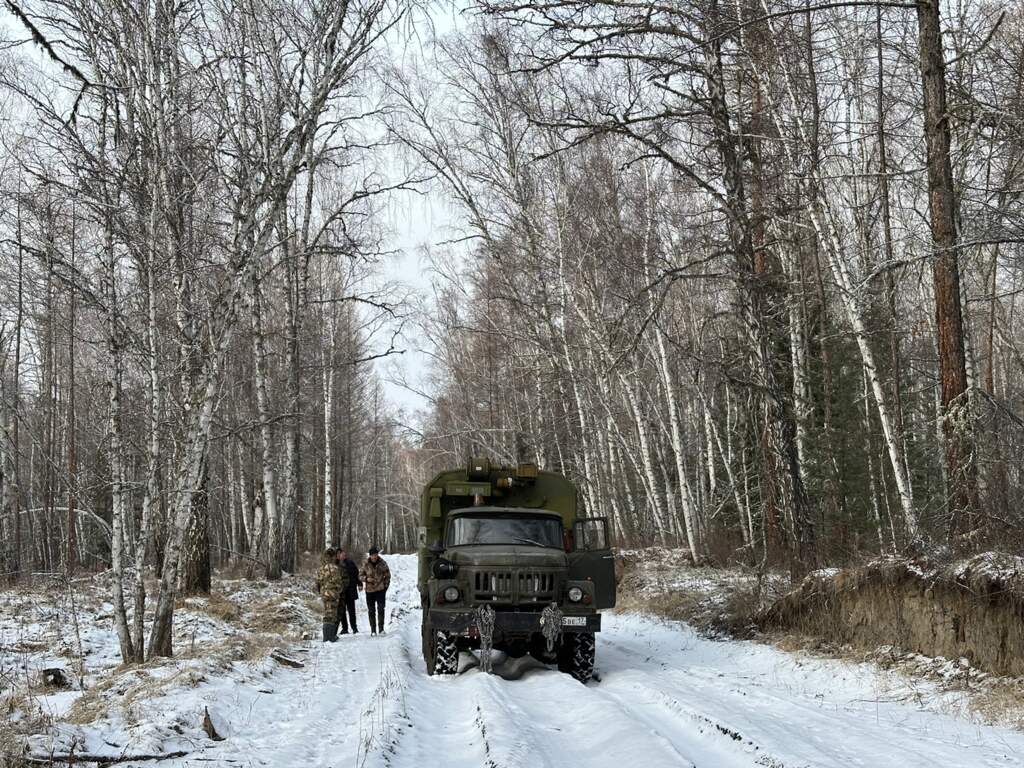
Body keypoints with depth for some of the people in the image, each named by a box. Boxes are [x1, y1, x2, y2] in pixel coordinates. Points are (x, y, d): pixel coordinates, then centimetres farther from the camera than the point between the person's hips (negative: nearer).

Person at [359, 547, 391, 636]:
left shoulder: (382, 563, -3)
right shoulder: (366, 564, -3)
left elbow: (387, 575, 7)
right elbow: (360, 575, 4)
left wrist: (386, 585, -1)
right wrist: (366, 579, -14)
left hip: (380, 589, -1)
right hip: (369, 590, 1)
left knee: (381, 609, -6)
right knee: (371, 610, 4)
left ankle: (381, 628, 0)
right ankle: (373, 630, 9)